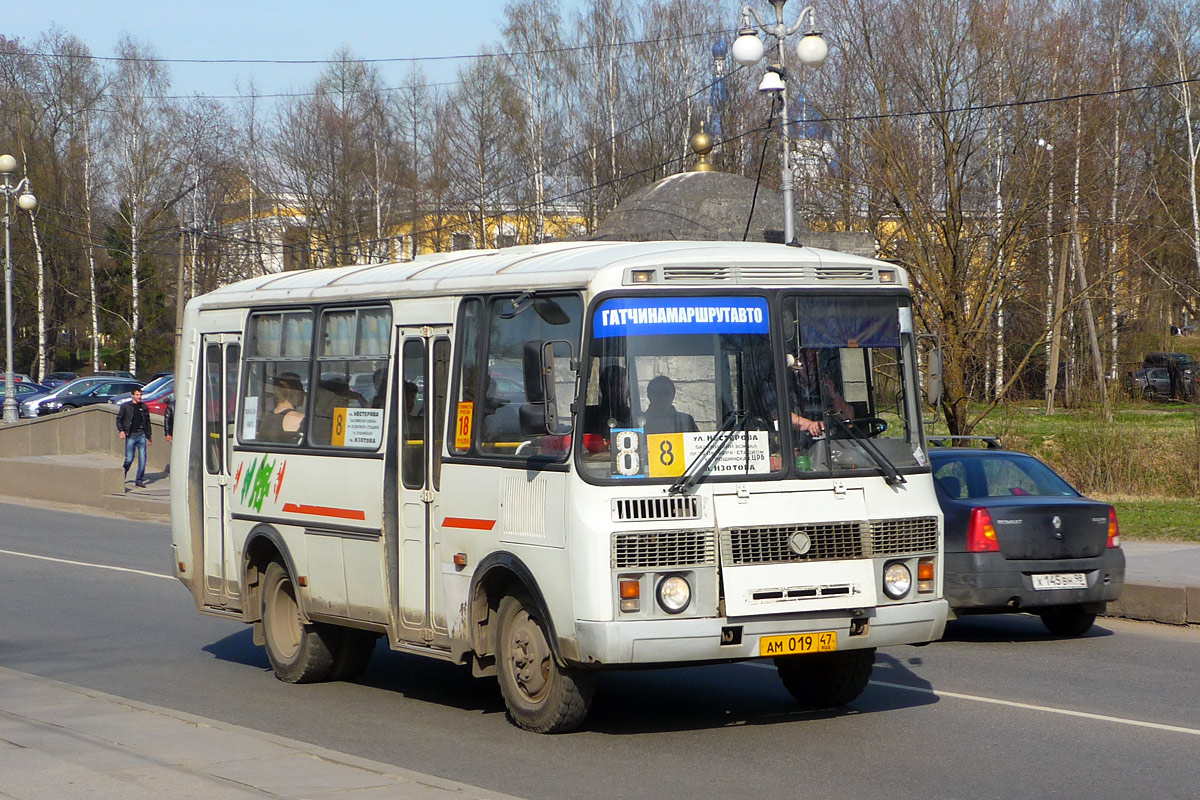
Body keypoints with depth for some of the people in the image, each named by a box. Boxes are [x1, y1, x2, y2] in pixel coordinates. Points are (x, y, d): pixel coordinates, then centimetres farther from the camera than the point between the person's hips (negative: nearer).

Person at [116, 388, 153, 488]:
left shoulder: (144, 407, 11)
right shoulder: (125, 406, 2)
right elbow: (119, 419, 4)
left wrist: (148, 437, 16)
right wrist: (121, 430, -11)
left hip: (141, 435, 3)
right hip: (130, 436, -3)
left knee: (142, 459, -4)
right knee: (129, 459, -2)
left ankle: (139, 480, 4)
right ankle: (122, 477, 21)